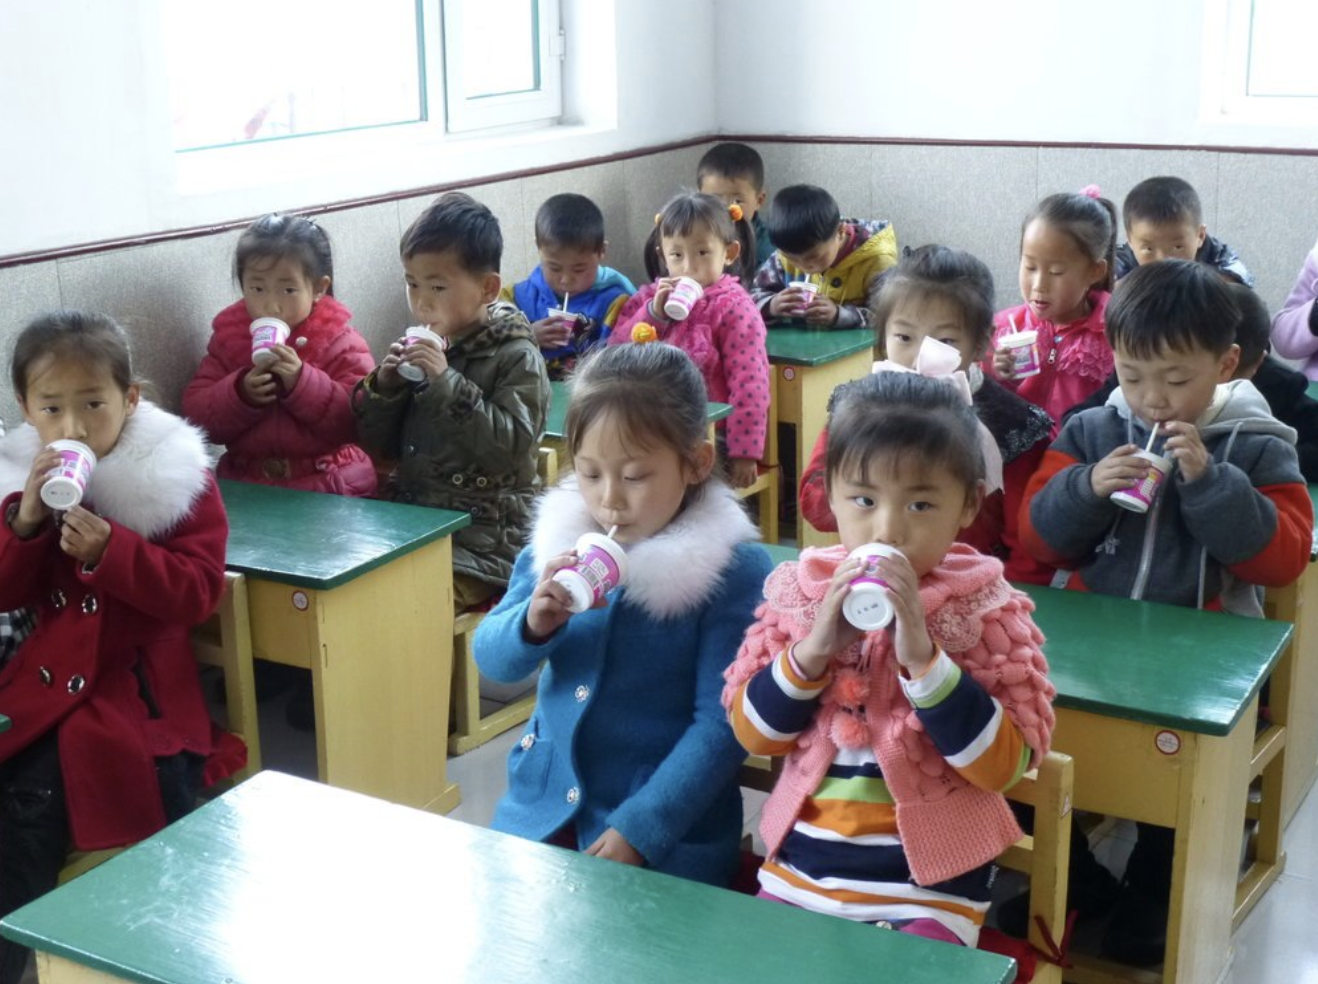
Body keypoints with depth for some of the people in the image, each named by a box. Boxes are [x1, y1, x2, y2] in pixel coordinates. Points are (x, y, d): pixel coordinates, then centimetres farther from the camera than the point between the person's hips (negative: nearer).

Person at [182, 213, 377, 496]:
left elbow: (360, 421, -12)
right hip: (246, 483, 2)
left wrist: (302, 383, -23)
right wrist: (241, 394, -17)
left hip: (329, 485, -2)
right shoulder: (228, 337, 7)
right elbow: (197, 415, 2)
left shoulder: (339, 341, -2)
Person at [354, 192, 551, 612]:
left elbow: (511, 447, -20)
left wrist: (447, 382, -23)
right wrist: (384, 385, -6)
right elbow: (379, 445, 13)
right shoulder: (423, 349, 10)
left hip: (483, 540, -6)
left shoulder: (517, 357, -7)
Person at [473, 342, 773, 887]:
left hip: (665, 835, -4)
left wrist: (640, 830, -18)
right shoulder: (558, 538, 0)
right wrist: (533, 623, -20)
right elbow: (491, 659, 2)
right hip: (543, 807, 4)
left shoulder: (734, 569, -13)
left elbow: (722, 722, -13)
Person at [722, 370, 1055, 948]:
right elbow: (752, 735, 0)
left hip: (929, 885, -3)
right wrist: (811, 651, -17)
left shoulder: (988, 611, -8)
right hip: (800, 868, 3)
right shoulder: (800, 591, 0)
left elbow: (1004, 766, -15)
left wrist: (922, 657, -25)